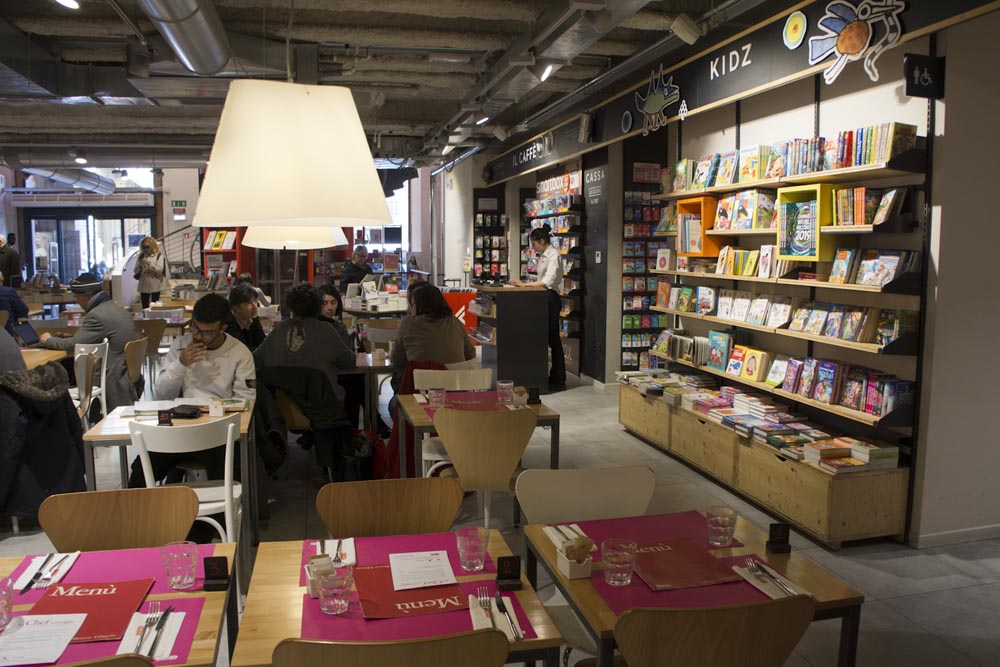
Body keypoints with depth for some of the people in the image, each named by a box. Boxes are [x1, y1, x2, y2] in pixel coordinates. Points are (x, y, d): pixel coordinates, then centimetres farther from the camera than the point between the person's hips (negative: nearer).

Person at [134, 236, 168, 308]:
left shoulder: (159, 256, -4)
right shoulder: (141, 256, 7)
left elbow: (160, 269, -16)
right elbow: (136, 270, 7)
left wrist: (149, 263, -24)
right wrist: (140, 266, -15)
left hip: (155, 286, -3)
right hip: (144, 285, 3)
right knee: (144, 306, 5)